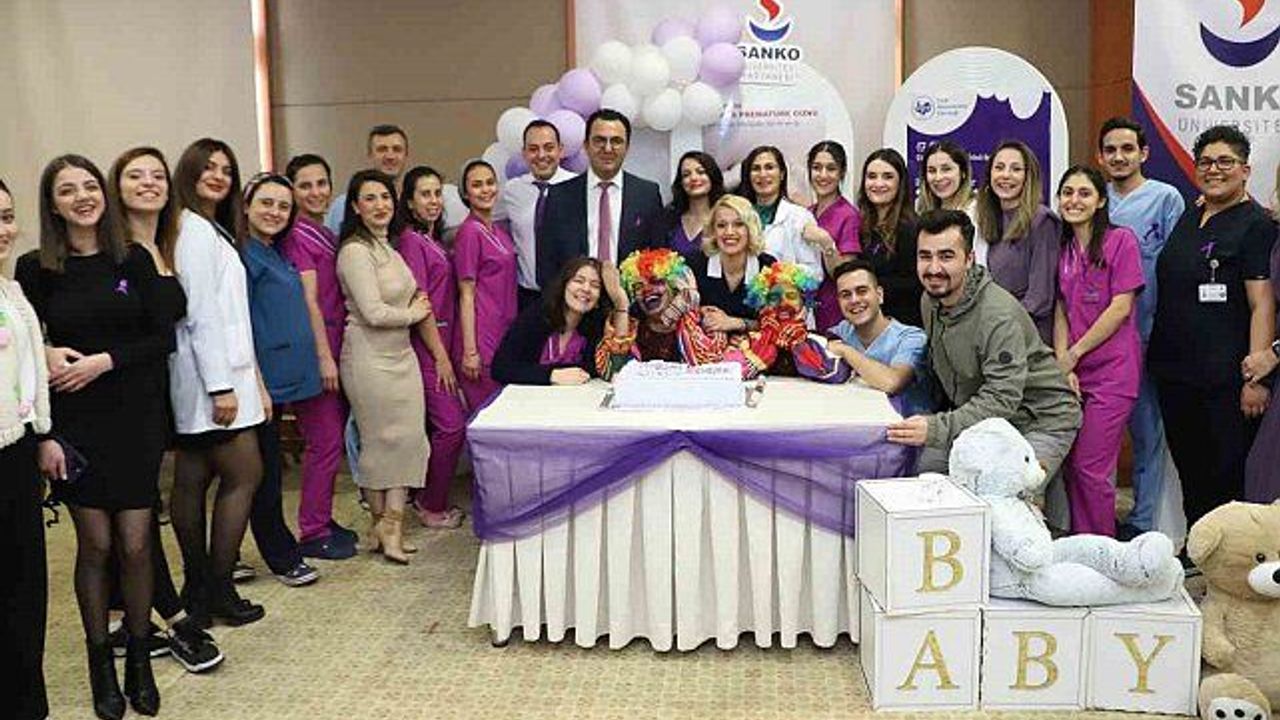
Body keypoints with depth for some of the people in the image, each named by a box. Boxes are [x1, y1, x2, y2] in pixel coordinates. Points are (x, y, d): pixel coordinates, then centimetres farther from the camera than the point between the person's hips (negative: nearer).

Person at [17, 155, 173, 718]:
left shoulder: (134, 260, 2)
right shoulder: (35, 269, 0)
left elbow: (163, 338, 0)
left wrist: (103, 361, -12)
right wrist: (46, 356, -13)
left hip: (136, 418, 1)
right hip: (76, 423, -1)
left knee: (135, 542, 2)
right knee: (95, 543, 5)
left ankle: (139, 658, 20)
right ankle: (100, 662, 21)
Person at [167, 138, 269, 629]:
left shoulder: (211, 230, 19)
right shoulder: (196, 230, -11)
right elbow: (201, 314, -17)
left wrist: (253, 379, 16)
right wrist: (221, 385, -19)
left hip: (217, 370, 9)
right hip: (210, 370, -9)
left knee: (192, 479, 11)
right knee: (244, 475, -4)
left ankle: (198, 587, 18)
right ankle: (218, 591, 4)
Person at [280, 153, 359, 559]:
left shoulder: (327, 235, 16)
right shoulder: (297, 236, -10)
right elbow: (309, 300, -16)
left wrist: (334, 353, 15)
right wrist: (324, 357, -19)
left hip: (334, 346, 9)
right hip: (314, 347, -8)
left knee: (331, 438, 13)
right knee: (325, 441, -4)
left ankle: (322, 521, 24)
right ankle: (313, 534, 5)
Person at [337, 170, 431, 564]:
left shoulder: (388, 247, 13)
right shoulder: (355, 251, -14)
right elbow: (374, 312, -19)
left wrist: (416, 307, 5)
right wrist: (415, 313, -5)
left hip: (401, 354, 8)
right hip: (370, 357, -8)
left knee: (407, 437, 4)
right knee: (380, 439, 2)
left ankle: (391, 525, 11)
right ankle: (383, 522, 17)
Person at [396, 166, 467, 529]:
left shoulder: (433, 240, 15)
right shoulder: (411, 240, -11)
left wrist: (448, 352, 13)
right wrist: (441, 356, -15)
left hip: (443, 340, 9)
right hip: (427, 345, -9)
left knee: (439, 426, 13)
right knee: (452, 425, -7)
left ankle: (430, 500, 24)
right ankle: (433, 506, 7)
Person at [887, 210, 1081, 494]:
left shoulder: (1000, 315, -28)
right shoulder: (930, 301, -1)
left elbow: (1002, 399, -32)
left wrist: (937, 429, -40)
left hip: (1041, 422, -8)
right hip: (979, 417, 8)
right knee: (923, 471, -6)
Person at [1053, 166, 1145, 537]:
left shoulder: (1121, 240, -5)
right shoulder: (1063, 248, 13)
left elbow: (1120, 308, -11)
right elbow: (1061, 311, 9)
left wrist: (1073, 355, -8)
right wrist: (1062, 365, -4)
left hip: (1112, 370, -6)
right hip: (1074, 372, 6)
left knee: (1090, 468, -6)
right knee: (1070, 465, 6)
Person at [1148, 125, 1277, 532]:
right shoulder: (1188, 217, 14)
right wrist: (1156, 357, 17)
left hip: (1225, 380, -7)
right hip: (1174, 373, 7)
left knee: (1227, 479, 0)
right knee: (1190, 473, 15)